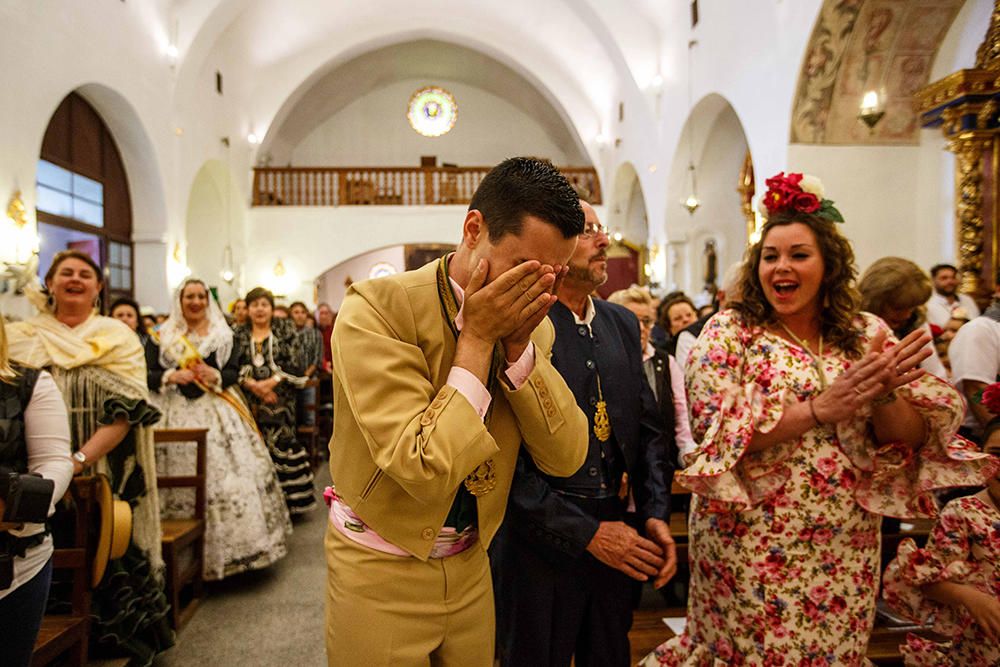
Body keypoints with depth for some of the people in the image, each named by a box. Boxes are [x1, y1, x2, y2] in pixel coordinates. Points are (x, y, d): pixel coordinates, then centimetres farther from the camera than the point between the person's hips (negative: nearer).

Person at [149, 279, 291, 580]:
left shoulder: (223, 334, 10)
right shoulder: (164, 336, 10)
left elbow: (235, 371, 5)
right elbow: (149, 374, 6)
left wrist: (216, 376, -15)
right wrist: (169, 377, -13)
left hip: (217, 412, 0)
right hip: (177, 413, 0)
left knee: (228, 476, -5)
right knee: (183, 482, -1)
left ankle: (232, 548, 7)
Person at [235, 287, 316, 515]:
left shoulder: (286, 330, 6)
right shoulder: (239, 334, 12)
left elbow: (296, 366, -3)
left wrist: (271, 382, -13)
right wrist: (253, 385, -14)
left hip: (280, 401, -2)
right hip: (250, 401, 2)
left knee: (282, 445, -5)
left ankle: (287, 501, 5)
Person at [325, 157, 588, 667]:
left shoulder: (530, 322, -5)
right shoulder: (376, 310, -22)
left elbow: (566, 458, -10)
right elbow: (426, 471, -29)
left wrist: (519, 344, -20)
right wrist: (477, 340, -26)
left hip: (471, 566, 5)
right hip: (380, 573, -4)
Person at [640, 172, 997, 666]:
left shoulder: (867, 335, 2)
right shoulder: (728, 332, -8)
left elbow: (914, 438, -1)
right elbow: (716, 431, -17)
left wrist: (884, 395, -21)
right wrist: (820, 408, -23)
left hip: (846, 548, 4)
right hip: (751, 544, -3)